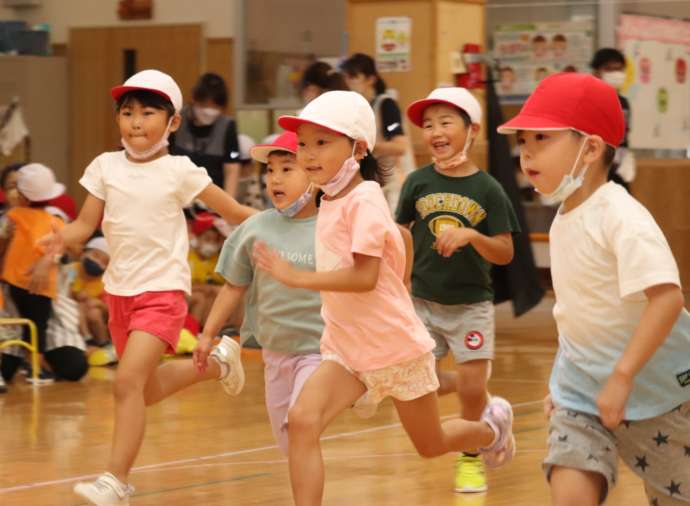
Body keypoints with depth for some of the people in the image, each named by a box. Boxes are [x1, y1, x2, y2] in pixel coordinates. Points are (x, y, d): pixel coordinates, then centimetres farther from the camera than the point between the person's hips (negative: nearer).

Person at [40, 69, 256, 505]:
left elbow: (236, 212, -2)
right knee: (147, 390, 18)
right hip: (120, 290, 6)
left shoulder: (179, 171, -7)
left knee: (128, 381, -21)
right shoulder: (106, 167, 4)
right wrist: (63, 236, -18)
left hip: (163, 290, -6)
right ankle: (216, 361, 44)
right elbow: (86, 225, 3)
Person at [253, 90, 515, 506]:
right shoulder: (330, 201, 4)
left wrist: (296, 277, -33)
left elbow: (365, 276, -29)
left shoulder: (364, 199, -21)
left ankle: (492, 428, 47)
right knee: (302, 421, -19)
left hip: (395, 346, -6)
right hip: (346, 347, 7)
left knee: (431, 444, 15)